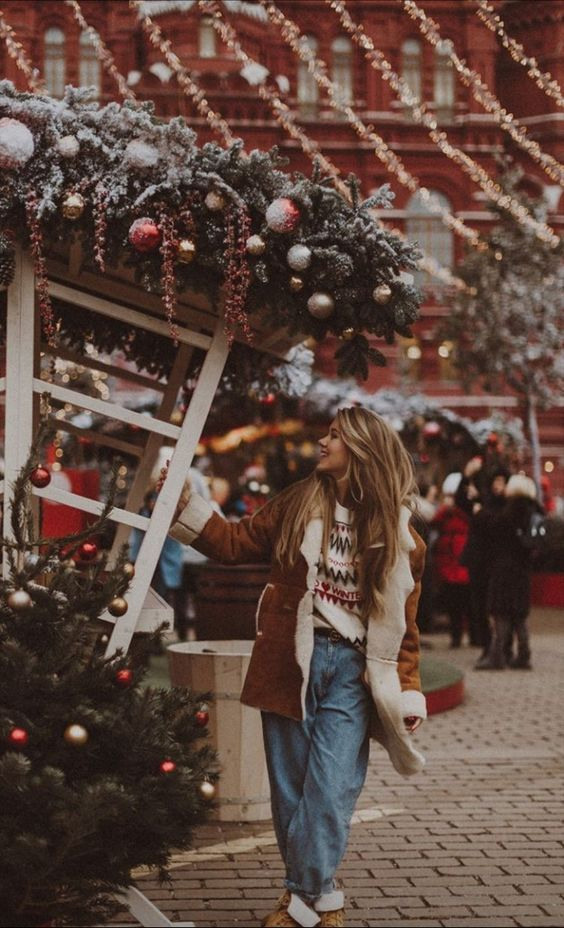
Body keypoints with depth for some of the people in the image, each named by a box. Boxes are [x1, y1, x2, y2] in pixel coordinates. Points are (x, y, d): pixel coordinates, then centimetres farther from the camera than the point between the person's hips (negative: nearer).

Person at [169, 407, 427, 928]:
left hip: (350, 670, -1)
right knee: (291, 788, 3)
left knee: (330, 791, -11)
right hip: (290, 661, 2)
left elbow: (403, 625, 7)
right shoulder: (299, 506, 7)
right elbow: (233, 543, 10)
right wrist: (184, 502, 1)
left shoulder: (398, 537, 4)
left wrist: (408, 695, 1)